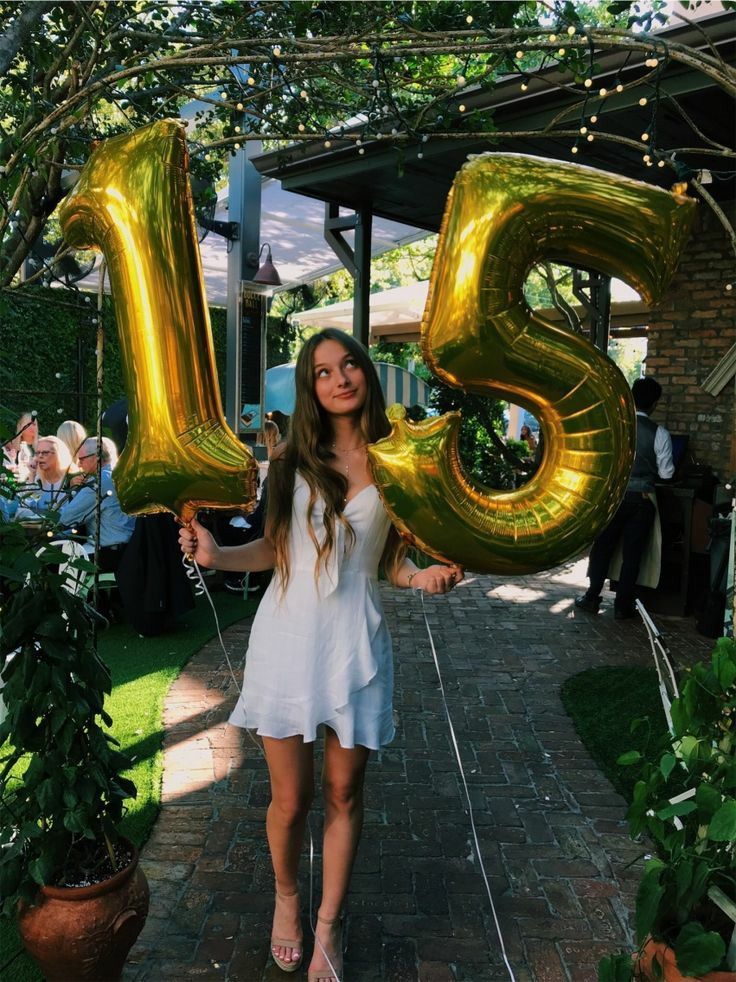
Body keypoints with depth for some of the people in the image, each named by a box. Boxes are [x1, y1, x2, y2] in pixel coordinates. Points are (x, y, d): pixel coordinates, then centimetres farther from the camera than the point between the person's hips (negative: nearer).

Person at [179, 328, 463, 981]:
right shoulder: (291, 458, 2)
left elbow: (393, 561, 8)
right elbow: (274, 548, 9)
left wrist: (424, 577, -13)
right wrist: (217, 555, -8)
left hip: (355, 640, 0)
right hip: (287, 634, 0)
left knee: (344, 794, 12)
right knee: (291, 799, 10)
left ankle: (329, 924, 35)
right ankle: (287, 897, 41)